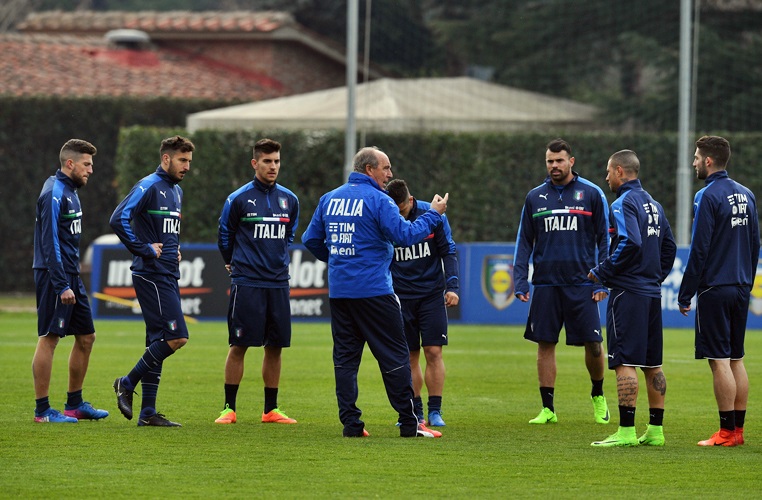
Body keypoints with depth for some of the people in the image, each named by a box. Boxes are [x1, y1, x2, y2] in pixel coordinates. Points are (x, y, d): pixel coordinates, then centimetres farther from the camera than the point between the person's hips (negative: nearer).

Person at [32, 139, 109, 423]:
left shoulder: (69, 191, 16)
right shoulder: (54, 194, -15)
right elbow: (50, 242, -20)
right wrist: (62, 286, -22)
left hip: (71, 276, 10)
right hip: (54, 275, -10)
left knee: (86, 337, 11)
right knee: (49, 338, -6)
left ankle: (74, 404, 19)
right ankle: (42, 410, -3)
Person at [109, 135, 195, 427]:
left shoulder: (176, 191, 17)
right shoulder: (148, 187, -11)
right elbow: (119, 219, -22)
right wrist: (145, 249, -18)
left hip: (168, 277, 9)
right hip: (151, 275, -9)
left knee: (158, 342, 7)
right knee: (176, 337, -14)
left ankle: (148, 412, 8)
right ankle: (127, 384, -3)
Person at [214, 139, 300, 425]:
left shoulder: (290, 200, 8)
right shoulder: (239, 199, -5)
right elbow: (224, 235, 8)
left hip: (278, 283, 4)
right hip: (246, 283, -4)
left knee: (275, 347, 5)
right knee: (239, 345, -4)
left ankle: (271, 410, 12)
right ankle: (229, 408, 1)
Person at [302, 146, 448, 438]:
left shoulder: (329, 199, 10)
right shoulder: (377, 200, -10)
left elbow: (311, 240, 15)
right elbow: (405, 235, -16)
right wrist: (434, 215, -4)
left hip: (338, 291, 6)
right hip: (373, 291, -6)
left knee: (345, 356, 8)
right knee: (394, 356, 0)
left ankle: (350, 422, 3)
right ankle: (409, 423, 1)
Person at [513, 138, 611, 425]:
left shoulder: (592, 194, 2)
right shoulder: (535, 198, 9)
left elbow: (604, 238, 3)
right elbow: (524, 241, 12)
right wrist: (520, 282, 2)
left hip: (582, 283, -2)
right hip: (545, 283, 2)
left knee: (593, 344, -2)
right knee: (545, 345, 2)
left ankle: (598, 396, 22)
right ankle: (548, 409, 9)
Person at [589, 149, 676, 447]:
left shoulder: (623, 204, -11)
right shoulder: (653, 204, 17)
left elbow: (630, 244, -23)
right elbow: (669, 246, 18)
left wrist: (601, 272, -14)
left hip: (628, 293, -9)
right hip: (652, 294, 9)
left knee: (624, 362, -9)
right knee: (652, 363, 11)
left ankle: (626, 432, -13)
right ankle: (655, 430, 13)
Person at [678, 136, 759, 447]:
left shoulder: (708, 197, -13)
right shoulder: (746, 195, 11)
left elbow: (699, 250, -15)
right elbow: (755, 244, 16)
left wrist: (685, 293, -9)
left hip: (714, 289, -8)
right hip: (741, 288, 8)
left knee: (719, 360, -6)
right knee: (736, 359, 11)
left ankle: (727, 432, -6)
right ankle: (737, 429, 12)